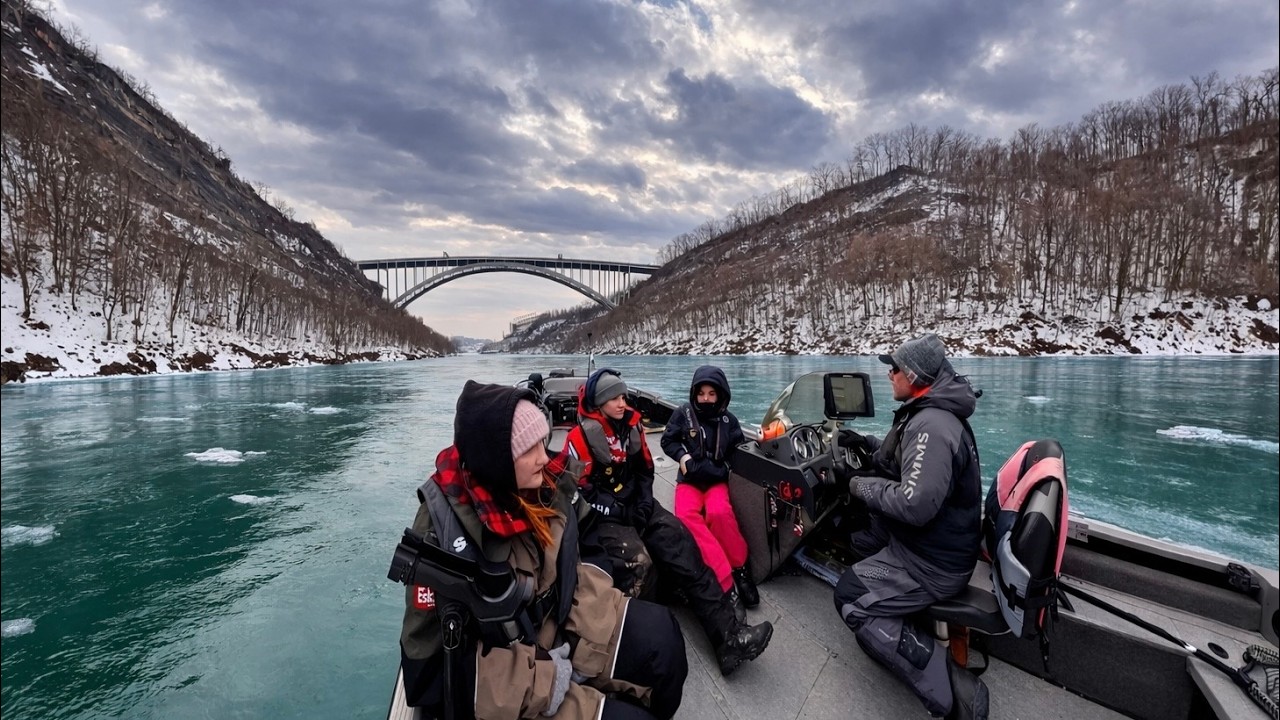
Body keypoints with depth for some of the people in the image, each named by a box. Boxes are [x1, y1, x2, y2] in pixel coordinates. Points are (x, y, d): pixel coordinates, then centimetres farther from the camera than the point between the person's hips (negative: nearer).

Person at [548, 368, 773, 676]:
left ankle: (728, 633, -25)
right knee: (638, 562, -33)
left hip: (635, 503, 5)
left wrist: (644, 503, -1)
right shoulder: (581, 436, -12)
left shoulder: (630, 425, 7)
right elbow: (580, 489, -12)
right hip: (602, 514, -5)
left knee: (681, 546, -18)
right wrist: (619, 511, -16)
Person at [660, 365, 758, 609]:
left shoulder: (728, 420, 3)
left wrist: (719, 470, -6)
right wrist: (683, 456, -10)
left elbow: (739, 454, 10)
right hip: (689, 480, 0)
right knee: (686, 516, -32)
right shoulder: (683, 413, -1)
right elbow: (668, 440, 8)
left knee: (719, 512, -34)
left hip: (717, 480, 0)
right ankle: (726, 579, -33)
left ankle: (739, 568, -12)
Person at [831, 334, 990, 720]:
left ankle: (951, 688, -8)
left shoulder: (931, 424, -28)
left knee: (850, 597, -5)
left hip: (933, 562, -11)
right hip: (939, 539, 11)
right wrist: (868, 444, 17)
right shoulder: (934, 414, 6)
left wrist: (860, 485, -21)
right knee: (858, 536, 25)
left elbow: (915, 504, -35)